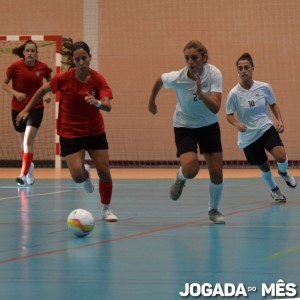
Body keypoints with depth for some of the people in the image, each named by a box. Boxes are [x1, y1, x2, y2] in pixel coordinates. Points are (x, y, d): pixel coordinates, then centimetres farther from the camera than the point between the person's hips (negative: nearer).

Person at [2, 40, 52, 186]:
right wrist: (15, 93, -17)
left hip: (36, 108, -2)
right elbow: (4, 84, 0)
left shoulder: (43, 67, -5)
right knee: (23, 141, 14)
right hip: (18, 108, 2)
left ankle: (24, 174, -18)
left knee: (28, 141, -17)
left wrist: (48, 94, -6)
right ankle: (29, 166, 40)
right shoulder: (15, 66, -8)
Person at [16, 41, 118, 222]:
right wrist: (27, 109, 7)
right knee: (78, 176, -14)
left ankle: (106, 209, 21)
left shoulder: (98, 79, -14)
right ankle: (86, 174, 27)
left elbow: (108, 106, -25)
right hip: (70, 132, -1)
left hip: (95, 130, 1)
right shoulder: (64, 78, -15)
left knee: (104, 172, -3)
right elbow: (43, 90, 4)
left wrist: (97, 103, -47)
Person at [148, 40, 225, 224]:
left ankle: (214, 210, 23)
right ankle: (180, 179, 15)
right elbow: (159, 80, 1)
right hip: (184, 126, -2)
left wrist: (200, 92, -46)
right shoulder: (177, 78, -23)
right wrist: (152, 102, 15)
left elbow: (215, 108, -30)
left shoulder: (214, 74, -22)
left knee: (217, 172, -3)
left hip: (209, 125, 2)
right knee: (191, 169, -23)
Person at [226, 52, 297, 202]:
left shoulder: (264, 87, -8)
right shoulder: (234, 94, -13)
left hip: (267, 128, 0)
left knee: (281, 156, -23)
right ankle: (274, 190, 40)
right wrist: (237, 124, -24)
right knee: (264, 167, 8)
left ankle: (283, 172, 14)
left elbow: (273, 105, 10)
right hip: (248, 136, 0)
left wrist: (279, 120, -5)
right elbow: (229, 115, -3)